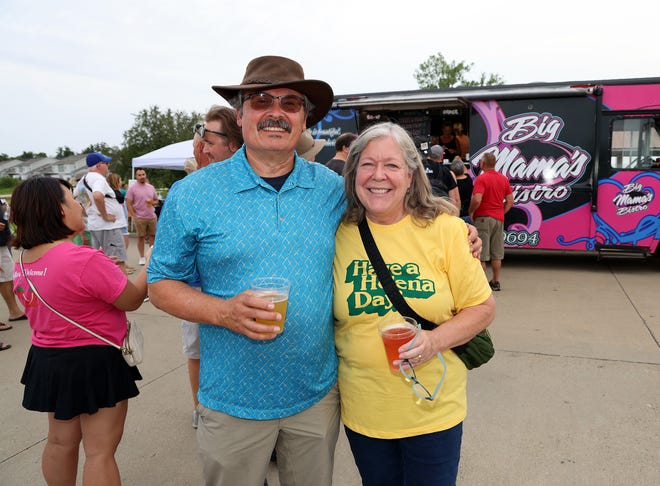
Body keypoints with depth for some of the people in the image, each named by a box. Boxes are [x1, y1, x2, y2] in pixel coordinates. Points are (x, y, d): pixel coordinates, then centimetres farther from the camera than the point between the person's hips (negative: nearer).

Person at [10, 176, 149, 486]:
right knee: (100, 451, 5)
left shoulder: (23, 262, 1)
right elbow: (132, 300, -15)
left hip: (46, 359, 8)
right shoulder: (85, 260, -26)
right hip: (95, 363, -8)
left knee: (61, 441, 23)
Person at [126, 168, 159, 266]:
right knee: (141, 237, 3)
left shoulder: (151, 187, 11)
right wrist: (133, 216, -13)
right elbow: (129, 204, -6)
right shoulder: (132, 188, -3)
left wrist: (153, 202, -5)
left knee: (153, 236, 7)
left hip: (152, 217, 4)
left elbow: (156, 200, 18)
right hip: (139, 218, -4)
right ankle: (142, 257, 12)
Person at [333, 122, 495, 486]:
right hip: (362, 411, 2)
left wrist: (435, 340, -20)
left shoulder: (445, 228, -9)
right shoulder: (340, 235, -4)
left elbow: (482, 307, -5)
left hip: (433, 411, -1)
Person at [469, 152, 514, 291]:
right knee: (497, 253, 11)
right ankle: (495, 282, 17)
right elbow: (510, 201, 10)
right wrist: (501, 212, 14)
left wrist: (471, 212, -8)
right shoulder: (503, 179, 10)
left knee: (481, 254, -1)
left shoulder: (481, 178, -13)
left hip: (483, 217, -7)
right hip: (499, 218, 7)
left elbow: (477, 200, -24)